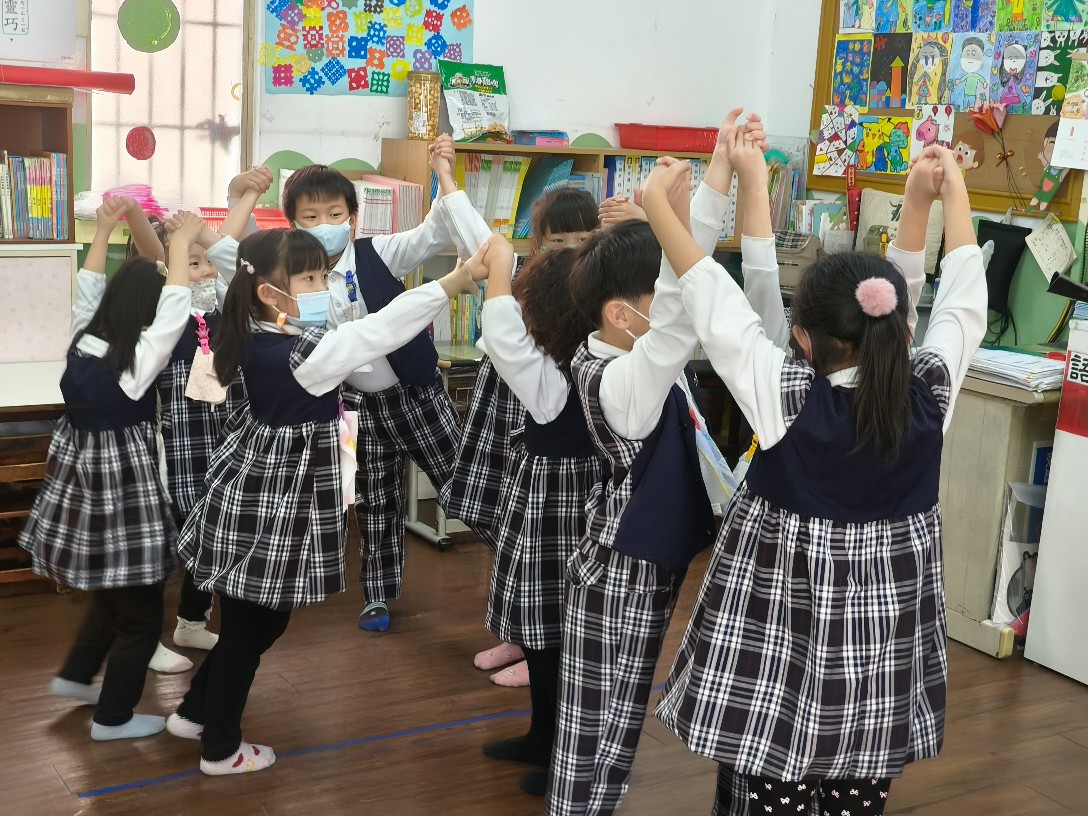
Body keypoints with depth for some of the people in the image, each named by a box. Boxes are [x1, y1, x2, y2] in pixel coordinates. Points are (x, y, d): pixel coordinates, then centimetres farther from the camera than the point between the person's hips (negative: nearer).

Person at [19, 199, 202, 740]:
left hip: (83, 477, 8)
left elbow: (88, 288, 13)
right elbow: (175, 308, -20)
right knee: (140, 613, 7)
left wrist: (103, 230, 13)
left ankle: (76, 675, 40)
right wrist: (181, 243, -11)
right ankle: (113, 717, 17)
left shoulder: (83, 339, -1)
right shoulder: (140, 359, -20)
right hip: (122, 486, -8)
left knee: (111, 590, 28)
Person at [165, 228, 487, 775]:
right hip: (274, 501, -8)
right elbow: (378, 332, -26)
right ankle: (221, 749, 24)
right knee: (249, 628, 8)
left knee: (256, 620, 23)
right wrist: (453, 281, -25)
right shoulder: (306, 352, -24)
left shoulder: (256, 336, 2)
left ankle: (195, 711, 39)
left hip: (254, 492, 9)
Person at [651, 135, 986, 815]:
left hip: (787, 620, -3)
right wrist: (953, 190, 11)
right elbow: (963, 301, 3)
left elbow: (720, 301, -14)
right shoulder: (931, 393, -11)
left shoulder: (785, 397, -19)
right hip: (890, 625, 3)